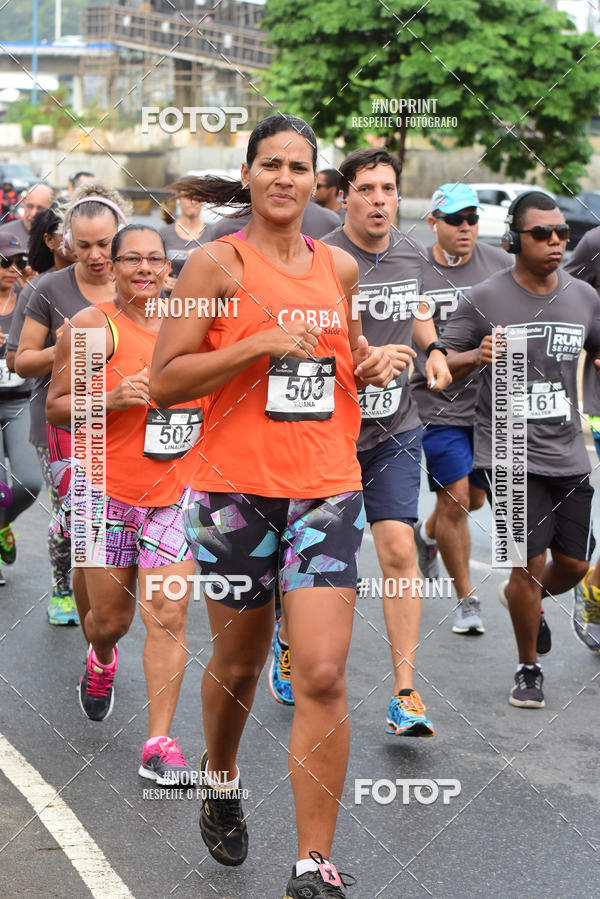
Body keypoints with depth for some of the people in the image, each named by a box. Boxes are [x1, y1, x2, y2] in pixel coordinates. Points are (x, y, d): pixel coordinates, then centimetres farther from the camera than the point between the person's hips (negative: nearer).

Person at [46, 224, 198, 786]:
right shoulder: (93, 326, -5)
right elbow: (57, 406, -6)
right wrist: (112, 399, -21)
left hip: (175, 494, 3)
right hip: (108, 492, -2)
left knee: (168, 617, -6)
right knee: (111, 617, 9)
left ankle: (159, 743, -1)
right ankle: (101, 661, 46)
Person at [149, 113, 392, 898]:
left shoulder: (338, 267, 10)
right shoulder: (217, 263, -4)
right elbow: (165, 380, -9)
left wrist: (370, 362, 6)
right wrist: (259, 342, -17)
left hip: (327, 488, 2)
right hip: (236, 487, -2)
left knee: (323, 677, -8)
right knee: (238, 663, 14)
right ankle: (220, 778, 46)